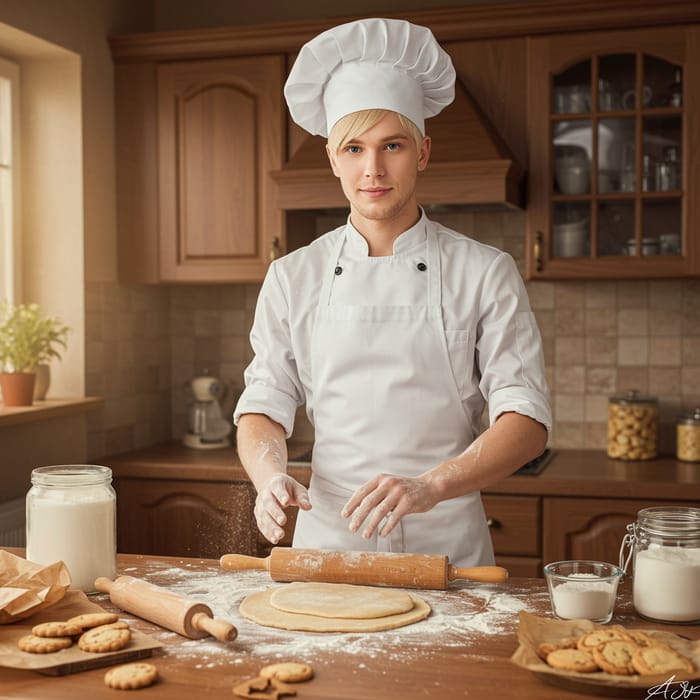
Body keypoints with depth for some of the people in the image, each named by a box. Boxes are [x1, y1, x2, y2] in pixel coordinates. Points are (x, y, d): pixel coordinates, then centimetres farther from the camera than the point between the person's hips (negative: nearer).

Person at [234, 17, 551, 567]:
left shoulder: (485, 274, 0)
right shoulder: (292, 278, 7)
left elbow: (528, 421, -6)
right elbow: (262, 408, 7)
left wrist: (430, 486, -22)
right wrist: (271, 475, -15)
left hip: (447, 548, -1)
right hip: (327, 539, 1)